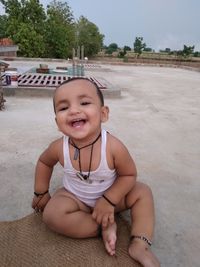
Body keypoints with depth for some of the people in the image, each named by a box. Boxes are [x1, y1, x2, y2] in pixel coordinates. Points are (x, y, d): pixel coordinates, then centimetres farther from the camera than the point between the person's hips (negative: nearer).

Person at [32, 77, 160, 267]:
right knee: (52, 213, -26)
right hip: (75, 198, 1)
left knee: (143, 192, -13)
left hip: (111, 195, 0)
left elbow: (129, 175, -16)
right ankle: (105, 229, -14)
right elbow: (44, 162, -2)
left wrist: (109, 200, -25)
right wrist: (41, 193, 3)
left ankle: (139, 246, -7)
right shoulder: (59, 147, -26)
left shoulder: (114, 147, -32)